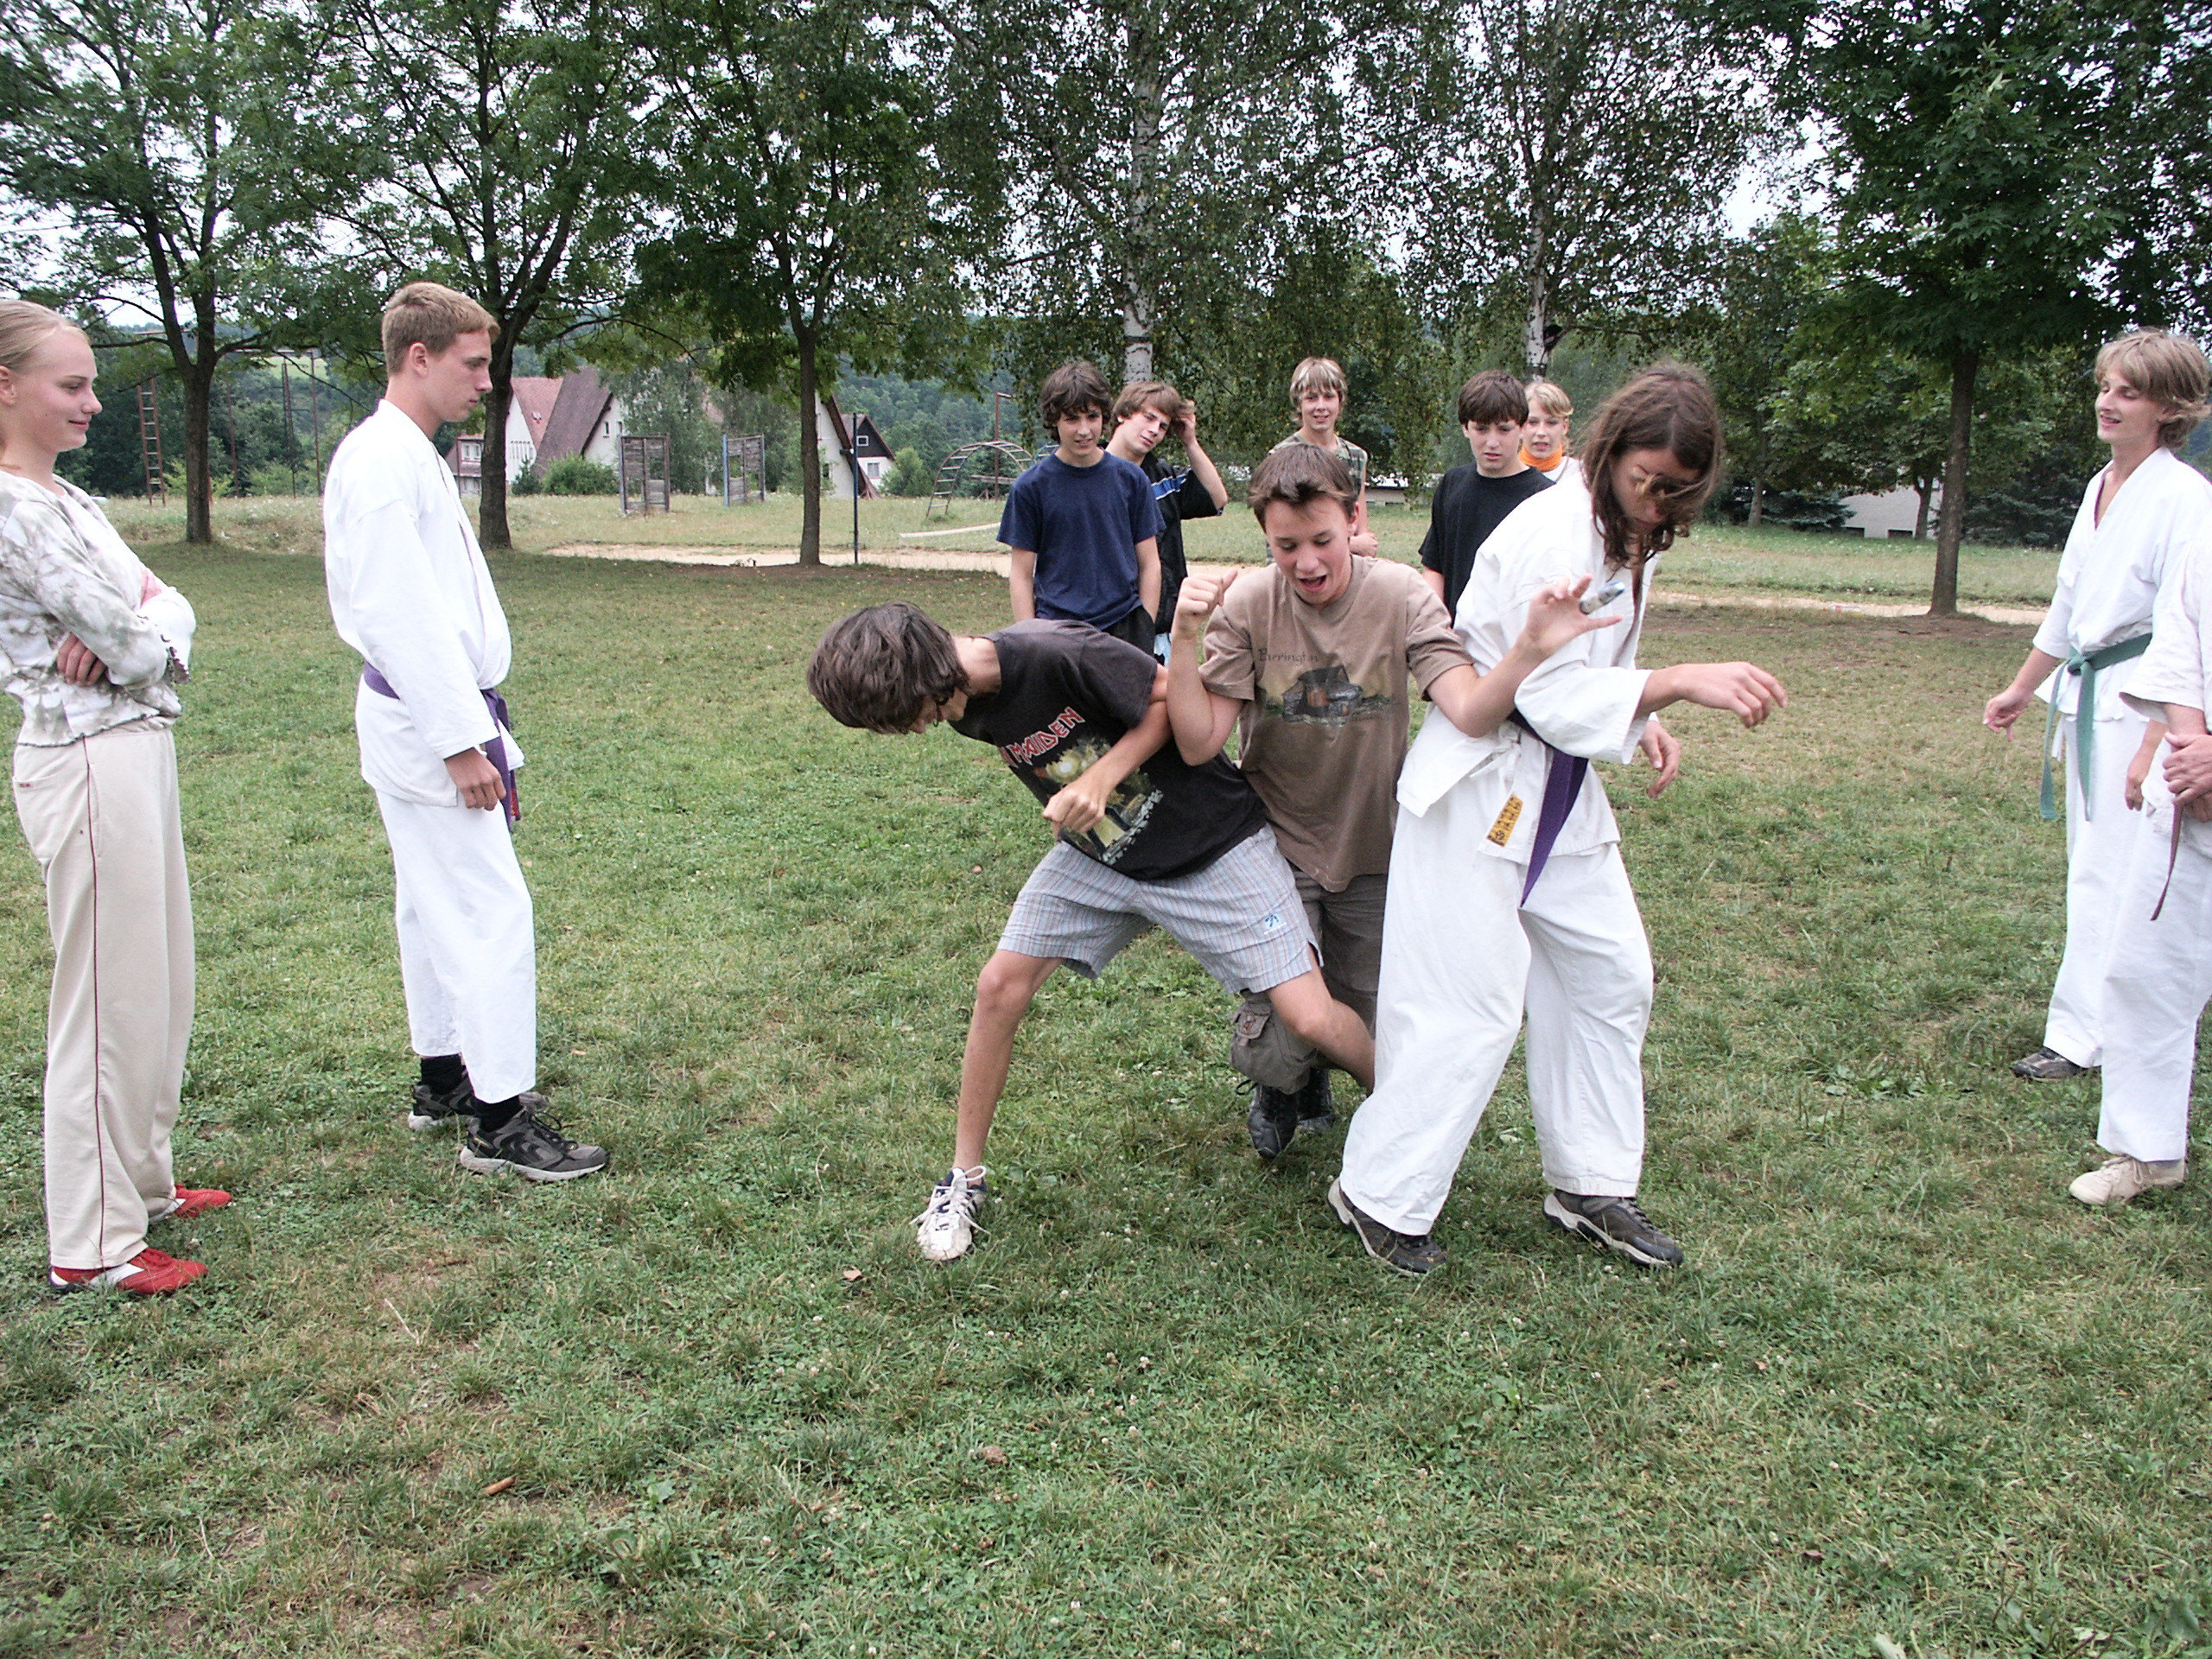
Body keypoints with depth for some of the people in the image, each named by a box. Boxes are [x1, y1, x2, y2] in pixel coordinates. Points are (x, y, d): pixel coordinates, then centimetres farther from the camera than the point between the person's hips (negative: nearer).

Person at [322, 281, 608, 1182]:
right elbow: (398, 614, -22)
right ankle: (500, 1121, -3)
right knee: (492, 913, -9)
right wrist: (460, 742, -21)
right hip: (428, 724, -11)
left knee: (436, 908, 17)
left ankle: (444, 1080, 29)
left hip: (443, 718, 11)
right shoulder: (380, 460, -15)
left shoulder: (411, 457, 16)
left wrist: (480, 733, 19)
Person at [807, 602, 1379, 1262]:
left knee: (1310, 1018, -14)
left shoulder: (1060, 656, -30)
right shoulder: (964, 704, -6)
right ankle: (965, 1179, 14)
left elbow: (1176, 699, -20)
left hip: (1209, 842, -6)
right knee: (1000, 984, -4)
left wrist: (1100, 778, -26)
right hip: (1095, 852, 6)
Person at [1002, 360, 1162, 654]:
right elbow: (1021, 573, 3)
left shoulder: (1131, 478, 6)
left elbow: (1149, 564, 10)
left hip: (1125, 629, 1)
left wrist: (1145, 630, 3)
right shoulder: (1031, 486, 1)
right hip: (1055, 627, -1)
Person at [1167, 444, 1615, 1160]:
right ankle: (1281, 1083, 27)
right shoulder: (1247, 604, -14)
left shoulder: (1400, 597, -14)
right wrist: (1184, 638, -31)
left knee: (1371, 1036, 9)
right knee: (1278, 1051, -13)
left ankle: (1311, 1063, 47)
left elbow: (1471, 713, -26)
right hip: (1277, 851, -1)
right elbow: (1198, 744, -18)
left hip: (1373, 853, 2)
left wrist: (1532, 648, -45)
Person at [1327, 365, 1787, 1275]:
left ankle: (1591, 1185, 27)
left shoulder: (1630, 537, 9)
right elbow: (1551, 696, -25)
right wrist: (1680, 680, -32)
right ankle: (1379, 1194, 9)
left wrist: (1644, 723, 0)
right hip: (1480, 785, -10)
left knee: (1611, 974, 13)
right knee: (1473, 1005, -8)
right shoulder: (1552, 532, -21)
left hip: (1560, 788, 10)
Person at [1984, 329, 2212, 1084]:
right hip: (2090, 696, 8)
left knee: (2109, 873, -6)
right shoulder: (2100, 488, 12)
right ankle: (2100, 1025, 26)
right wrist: (2020, 690, 28)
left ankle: (2083, 1036, 2)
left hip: (2145, 704, -8)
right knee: (2091, 863, 14)